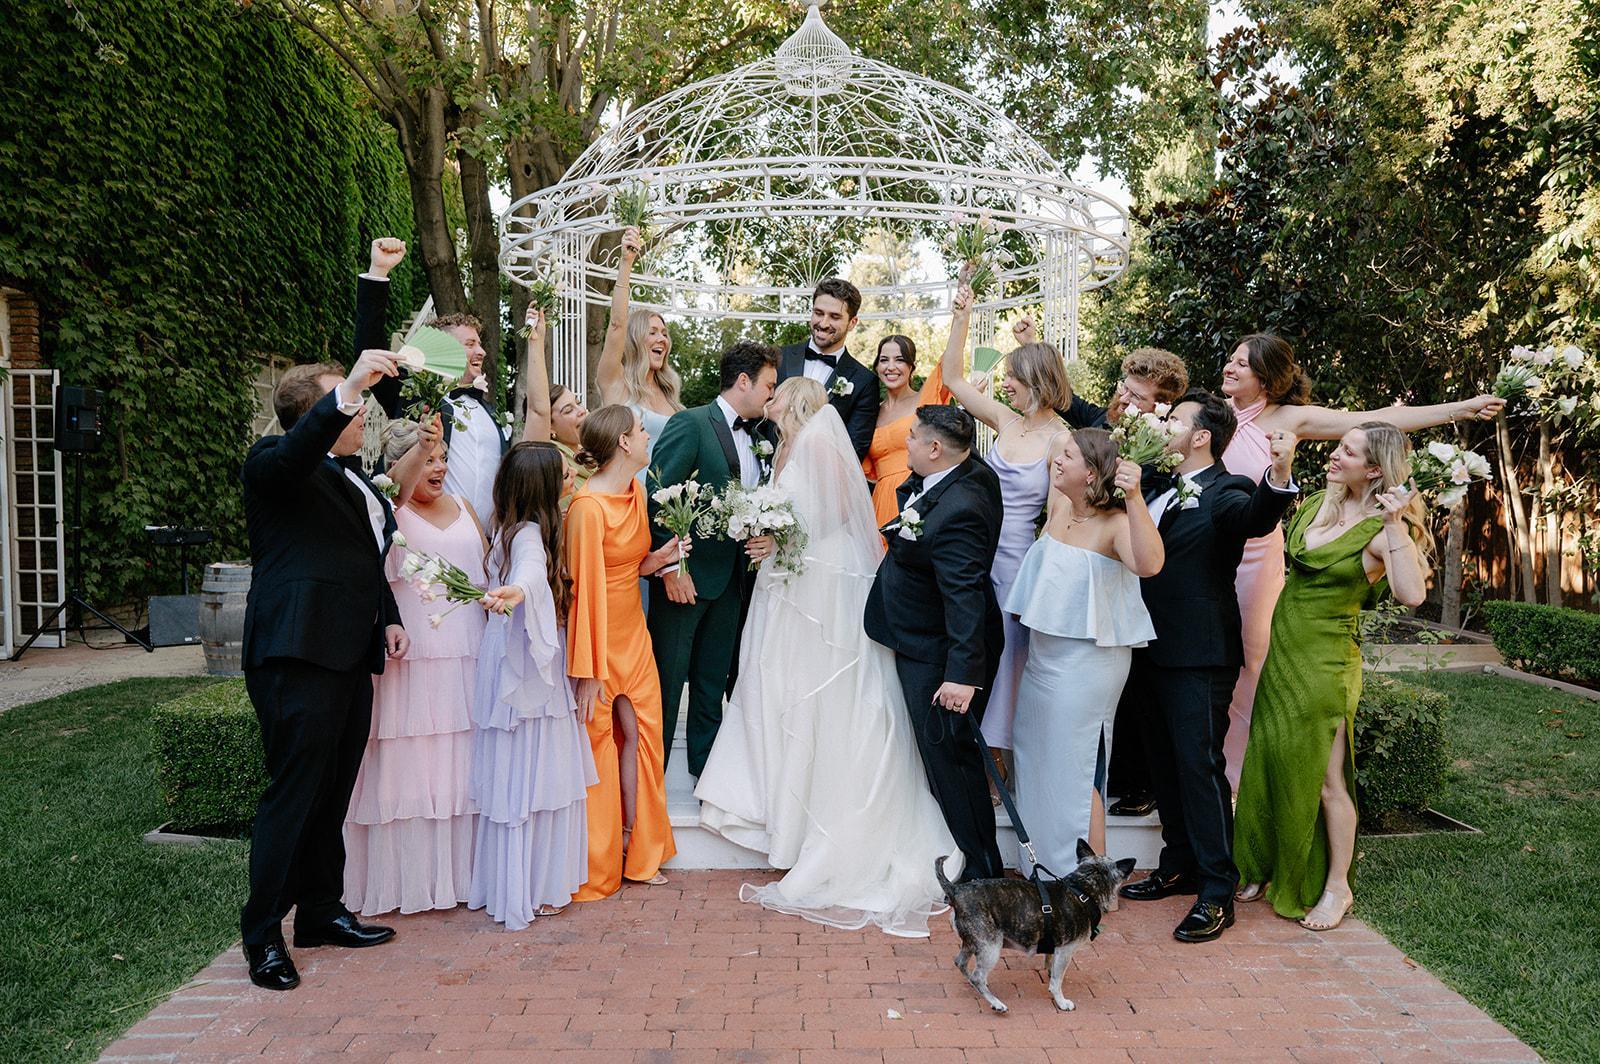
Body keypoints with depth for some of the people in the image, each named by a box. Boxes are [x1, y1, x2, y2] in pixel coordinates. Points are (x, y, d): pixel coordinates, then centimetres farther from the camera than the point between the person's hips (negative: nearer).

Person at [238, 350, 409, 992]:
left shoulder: (350, 475, 20)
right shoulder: (276, 465, -5)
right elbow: (290, 456, -31)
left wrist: (388, 619, 17)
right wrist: (346, 393, -40)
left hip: (350, 658, 9)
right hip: (298, 657, -8)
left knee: (332, 794, 16)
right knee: (293, 795, -3)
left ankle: (321, 913, 29)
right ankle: (263, 935, 10)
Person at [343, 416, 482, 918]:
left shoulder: (462, 508, 14)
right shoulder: (389, 510, -3)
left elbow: (489, 571, 21)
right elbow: (391, 492, -28)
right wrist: (417, 450, -44)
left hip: (466, 661, 5)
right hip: (411, 660, -5)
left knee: (462, 764, 11)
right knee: (407, 766, 1)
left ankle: (459, 870, 22)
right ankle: (407, 876, 12)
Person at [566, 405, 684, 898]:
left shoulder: (635, 490, 3)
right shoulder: (588, 507, -22)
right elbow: (587, 587, -23)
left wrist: (658, 558, -6)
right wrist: (588, 673, -21)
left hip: (633, 631, 8)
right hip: (597, 633, -7)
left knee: (640, 732, 9)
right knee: (598, 741, 4)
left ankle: (638, 852, 22)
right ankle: (596, 867, 20)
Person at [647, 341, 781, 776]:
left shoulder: (764, 435, 10)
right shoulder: (690, 424, -11)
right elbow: (659, 498, -16)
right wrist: (671, 567, -18)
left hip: (731, 576, 7)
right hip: (686, 575, -6)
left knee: (714, 677, 17)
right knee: (667, 678, 3)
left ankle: (707, 765, 30)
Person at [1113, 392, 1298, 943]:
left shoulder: (1225, 493, -12)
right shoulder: (1156, 485, 12)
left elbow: (1258, 516, -32)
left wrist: (1279, 475, -53)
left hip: (1198, 655, -8)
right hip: (1151, 650, 8)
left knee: (1199, 766, -5)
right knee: (1164, 763, 17)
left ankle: (1217, 893, 4)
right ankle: (1179, 866, 31)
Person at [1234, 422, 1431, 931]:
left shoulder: (1382, 529, -13)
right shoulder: (1318, 504, 6)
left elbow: (1412, 595, -29)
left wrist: (1396, 527, -29)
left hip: (1325, 659, -7)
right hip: (1282, 649, 7)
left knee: (1324, 779, 1)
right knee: (1269, 763, 13)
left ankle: (1336, 887, 19)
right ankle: (1268, 868, 30)